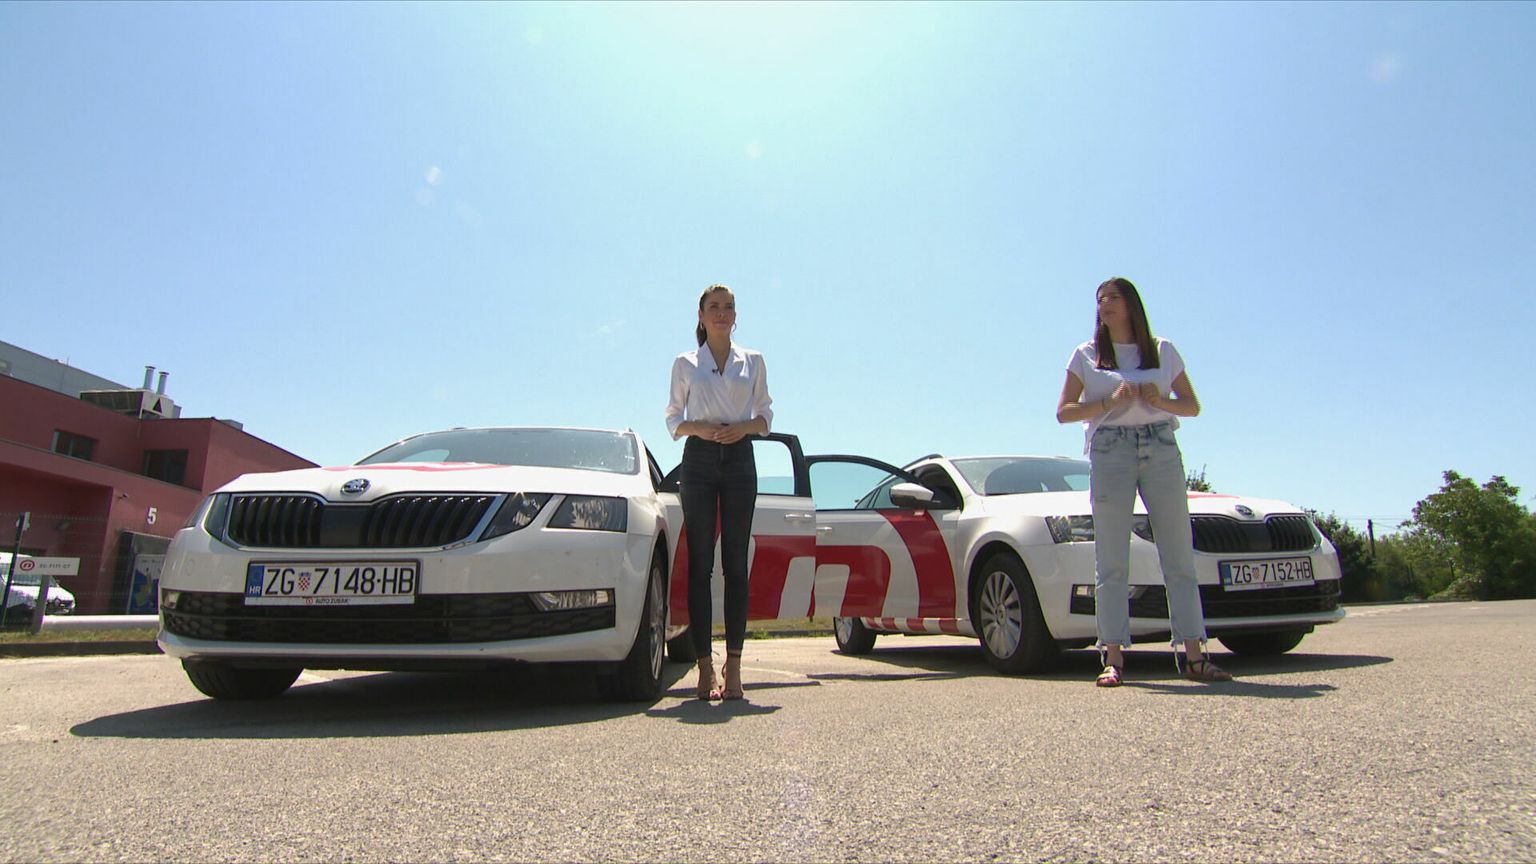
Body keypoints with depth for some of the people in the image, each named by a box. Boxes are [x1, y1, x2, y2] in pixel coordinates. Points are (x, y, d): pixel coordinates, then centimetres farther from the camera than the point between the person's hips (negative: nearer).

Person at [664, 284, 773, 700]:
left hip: (739, 459, 1)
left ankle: (733, 666, 1)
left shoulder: (753, 361, 13)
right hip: (699, 461, 0)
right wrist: (697, 426, -9)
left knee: (736, 563, -2)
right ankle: (705, 666, 0)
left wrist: (743, 427, -8)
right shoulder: (685, 364, 11)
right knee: (700, 563, -3)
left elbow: (765, 415, 13)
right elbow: (673, 419, 11)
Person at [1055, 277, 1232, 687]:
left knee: (1179, 554, -2)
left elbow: (1192, 406, 14)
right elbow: (1064, 411, 5)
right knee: (1112, 562, -5)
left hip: (1161, 448, 2)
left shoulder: (1164, 351, 15)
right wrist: (1111, 403, -10)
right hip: (1109, 450, -1)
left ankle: (1193, 655, 1)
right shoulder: (1086, 355, 12)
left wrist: (1160, 401, -7)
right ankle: (1113, 657, -5)